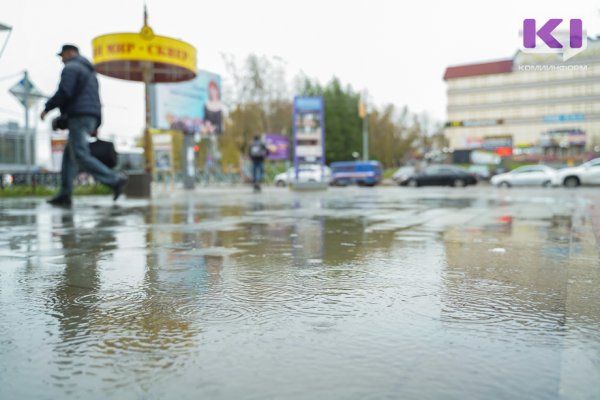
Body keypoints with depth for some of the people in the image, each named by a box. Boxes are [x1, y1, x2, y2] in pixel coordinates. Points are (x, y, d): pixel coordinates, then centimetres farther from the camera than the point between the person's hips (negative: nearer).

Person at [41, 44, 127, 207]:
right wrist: (95, 125, 21)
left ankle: (115, 180, -24)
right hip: (91, 118, 10)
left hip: (79, 117, -10)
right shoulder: (89, 71, 27)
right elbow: (96, 100, 23)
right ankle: (64, 194, 5)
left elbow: (63, 92, -16)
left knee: (81, 156, -15)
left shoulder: (71, 67, -3)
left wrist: (47, 108, -5)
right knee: (69, 156, 9)